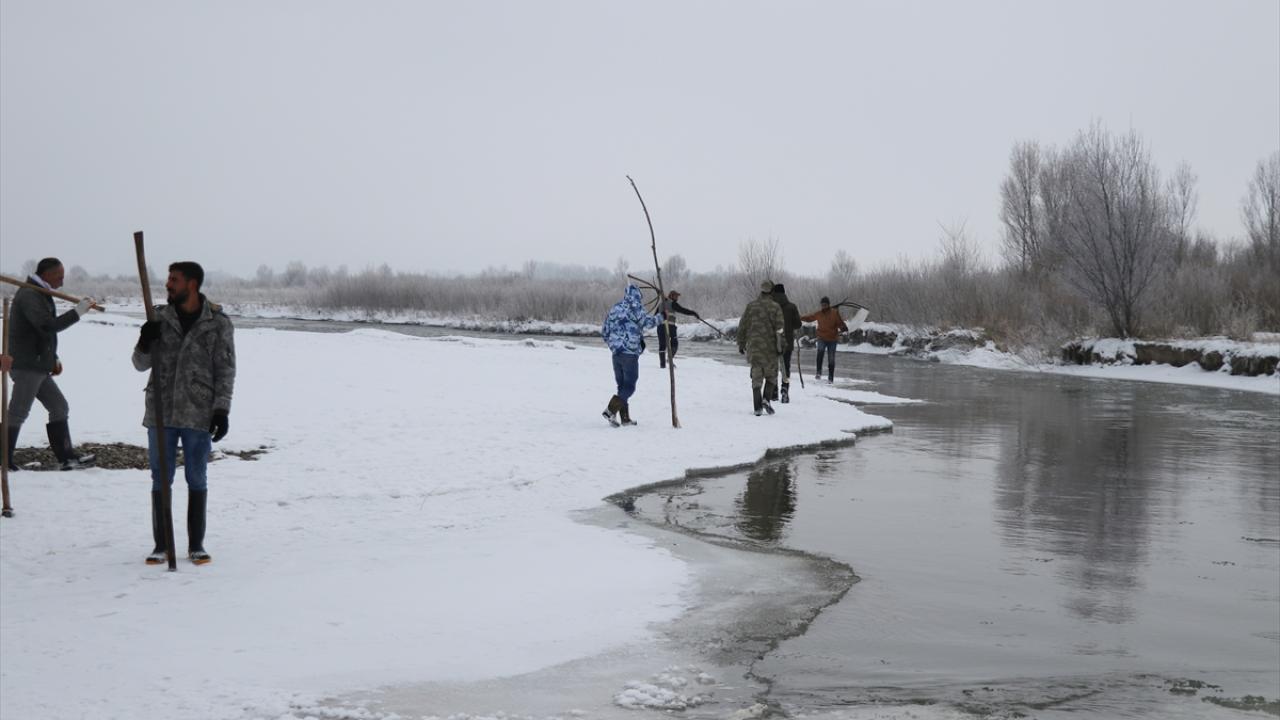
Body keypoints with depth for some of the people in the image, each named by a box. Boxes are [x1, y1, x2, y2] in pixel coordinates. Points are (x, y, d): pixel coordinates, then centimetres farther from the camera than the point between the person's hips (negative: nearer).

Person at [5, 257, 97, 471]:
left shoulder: (39, 294, 18)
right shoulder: (29, 295, -15)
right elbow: (48, 326, -27)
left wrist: (54, 358, 18)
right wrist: (78, 311, -24)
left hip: (38, 366, 10)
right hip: (26, 365, -10)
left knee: (59, 407, 11)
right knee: (18, 413, -5)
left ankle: (67, 458, 14)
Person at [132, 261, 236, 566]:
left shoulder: (218, 322, -3)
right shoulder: (160, 318, 5)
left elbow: (226, 370, -2)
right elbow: (141, 364, 8)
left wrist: (222, 410, -9)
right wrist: (145, 343, -13)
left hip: (199, 414, -2)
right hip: (161, 413, 3)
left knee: (197, 480, 6)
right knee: (160, 480, 7)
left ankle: (196, 545, 17)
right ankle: (161, 545, 17)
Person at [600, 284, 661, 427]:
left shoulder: (614, 309, 14)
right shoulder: (634, 308, -7)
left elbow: (604, 332, 18)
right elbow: (646, 321, -19)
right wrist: (661, 317, -4)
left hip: (616, 353, 7)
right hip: (630, 353, -7)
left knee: (622, 385, 14)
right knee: (629, 386, -1)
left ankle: (625, 418, 14)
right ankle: (610, 411, -14)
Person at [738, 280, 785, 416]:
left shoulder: (751, 306, 5)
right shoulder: (775, 307, -5)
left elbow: (742, 326, 7)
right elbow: (780, 328, -11)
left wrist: (741, 343, 16)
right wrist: (780, 346, -7)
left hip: (753, 347, 3)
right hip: (769, 347, -3)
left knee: (756, 377, 6)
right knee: (771, 375, 12)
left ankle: (757, 407, -1)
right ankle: (766, 398, -8)